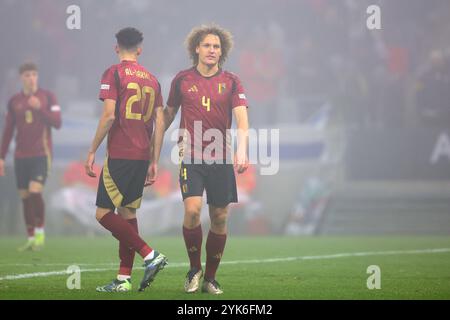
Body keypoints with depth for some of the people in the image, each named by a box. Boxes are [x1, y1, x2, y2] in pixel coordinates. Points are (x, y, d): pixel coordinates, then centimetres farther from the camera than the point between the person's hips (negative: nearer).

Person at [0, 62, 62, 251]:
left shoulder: (47, 97, 0)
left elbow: (57, 123, -6)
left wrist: (39, 108, -19)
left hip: (41, 154, -4)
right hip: (21, 156, 4)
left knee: (35, 191, -18)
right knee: (25, 197, 4)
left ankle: (40, 233, -4)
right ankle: (31, 239, 11)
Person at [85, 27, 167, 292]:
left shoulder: (114, 74, -5)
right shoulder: (152, 79, 13)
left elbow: (109, 116, -13)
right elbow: (160, 123, 11)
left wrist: (92, 151, -6)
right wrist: (154, 162, 15)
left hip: (119, 156, -7)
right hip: (142, 156, 7)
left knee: (104, 213, -4)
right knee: (128, 213, 11)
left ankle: (150, 255, -15)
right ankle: (124, 278, 8)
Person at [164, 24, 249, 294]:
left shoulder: (231, 81, 4)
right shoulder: (182, 80, 6)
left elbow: (242, 119, -6)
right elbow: (169, 114, 19)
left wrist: (242, 151, -22)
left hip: (221, 159, 1)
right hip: (191, 156, -1)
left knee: (220, 218, 3)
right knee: (193, 209, -19)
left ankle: (210, 278, 16)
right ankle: (194, 269, 0)